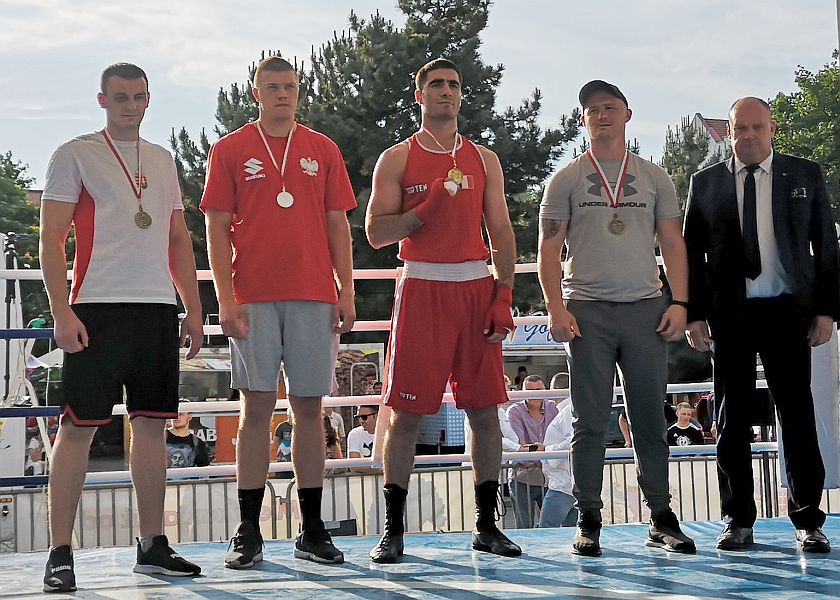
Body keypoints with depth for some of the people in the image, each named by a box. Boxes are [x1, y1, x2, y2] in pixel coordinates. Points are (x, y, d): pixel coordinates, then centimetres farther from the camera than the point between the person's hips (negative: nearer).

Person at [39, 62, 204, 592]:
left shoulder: (163, 160, 18)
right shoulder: (75, 155, 2)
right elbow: (52, 239, -4)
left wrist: (194, 309, 14)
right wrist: (62, 312, -13)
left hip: (158, 309, 5)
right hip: (98, 308, -5)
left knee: (152, 424, 7)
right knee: (79, 426, -5)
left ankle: (153, 545, 15)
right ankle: (60, 555, -1)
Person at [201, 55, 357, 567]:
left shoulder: (323, 150, 12)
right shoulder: (230, 150, 6)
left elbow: (338, 225, 12)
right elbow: (217, 230, 3)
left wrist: (346, 293, 4)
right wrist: (226, 299, -6)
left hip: (314, 296, 2)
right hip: (254, 298, -2)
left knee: (309, 408, 4)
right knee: (257, 408, -2)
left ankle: (312, 530, 11)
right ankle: (249, 533, 4)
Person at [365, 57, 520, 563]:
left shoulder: (484, 160, 13)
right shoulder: (397, 159, 6)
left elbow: (502, 232, 9)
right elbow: (377, 233, -1)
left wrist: (504, 298, -1)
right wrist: (427, 208, -15)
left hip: (477, 289, 3)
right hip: (422, 288, -3)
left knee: (485, 410, 4)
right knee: (407, 412, -3)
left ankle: (487, 526, 14)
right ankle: (393, 530, 4)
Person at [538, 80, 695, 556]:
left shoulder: (654, 178, 13)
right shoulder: (567, 179, 8)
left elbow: (673, 244, 11)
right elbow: (549, 250, 4)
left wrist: (679, 302, -1)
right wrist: (556, 308, -7)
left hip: (646, 310, 1)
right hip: (588, 310, -1)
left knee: (650, 418, 3)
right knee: (591, 421, -1)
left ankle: (662, 520, 10)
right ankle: (589, 522, 6)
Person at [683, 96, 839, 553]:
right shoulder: (706, 183, 8)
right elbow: (691, 252, 8)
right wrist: (694, 313, -1)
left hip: (788, 310, 0)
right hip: (729, 314, 1)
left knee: (798, 415, -1)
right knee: (732, 418, 3)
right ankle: (738, 521, 10)